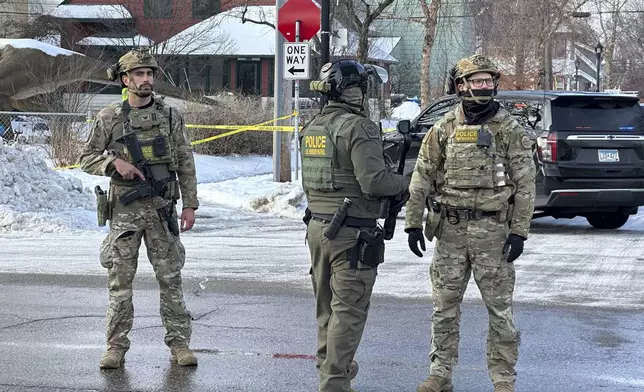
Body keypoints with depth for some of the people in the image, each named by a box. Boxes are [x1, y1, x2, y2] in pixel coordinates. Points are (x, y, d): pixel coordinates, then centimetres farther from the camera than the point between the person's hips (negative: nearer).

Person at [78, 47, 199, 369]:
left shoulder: (170, 116, 4)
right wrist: (115, 163, -15)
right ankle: (116, 346, 9)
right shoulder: (108, 118, 1)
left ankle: (179, 343, 9)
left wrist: (189, 205, 1)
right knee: (120, 281, 2)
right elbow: (86, 159, 4)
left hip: (162, 209, 1)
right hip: (124, 210, -1)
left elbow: (186, 164, 6)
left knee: (171, 278, 2)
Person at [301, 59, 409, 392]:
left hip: (317, 226, 8)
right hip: (352, 232, -8)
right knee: (348, 311, -3)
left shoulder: (313, 126, 11)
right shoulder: (358, 128, -16)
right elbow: (373, 179, -23)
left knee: (327, 308, 18)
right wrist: (400, 186, -2)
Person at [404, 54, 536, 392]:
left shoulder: (509, 130, -1)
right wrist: (413, 223, 3)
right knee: (444, 307, 9)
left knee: (500, 308, 1)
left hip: (493, 230, -2)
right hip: (450, 229, 2)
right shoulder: (443, 129, 5)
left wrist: (519, 232, -8)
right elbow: (422, 178, 8)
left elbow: (524, 183, -2)